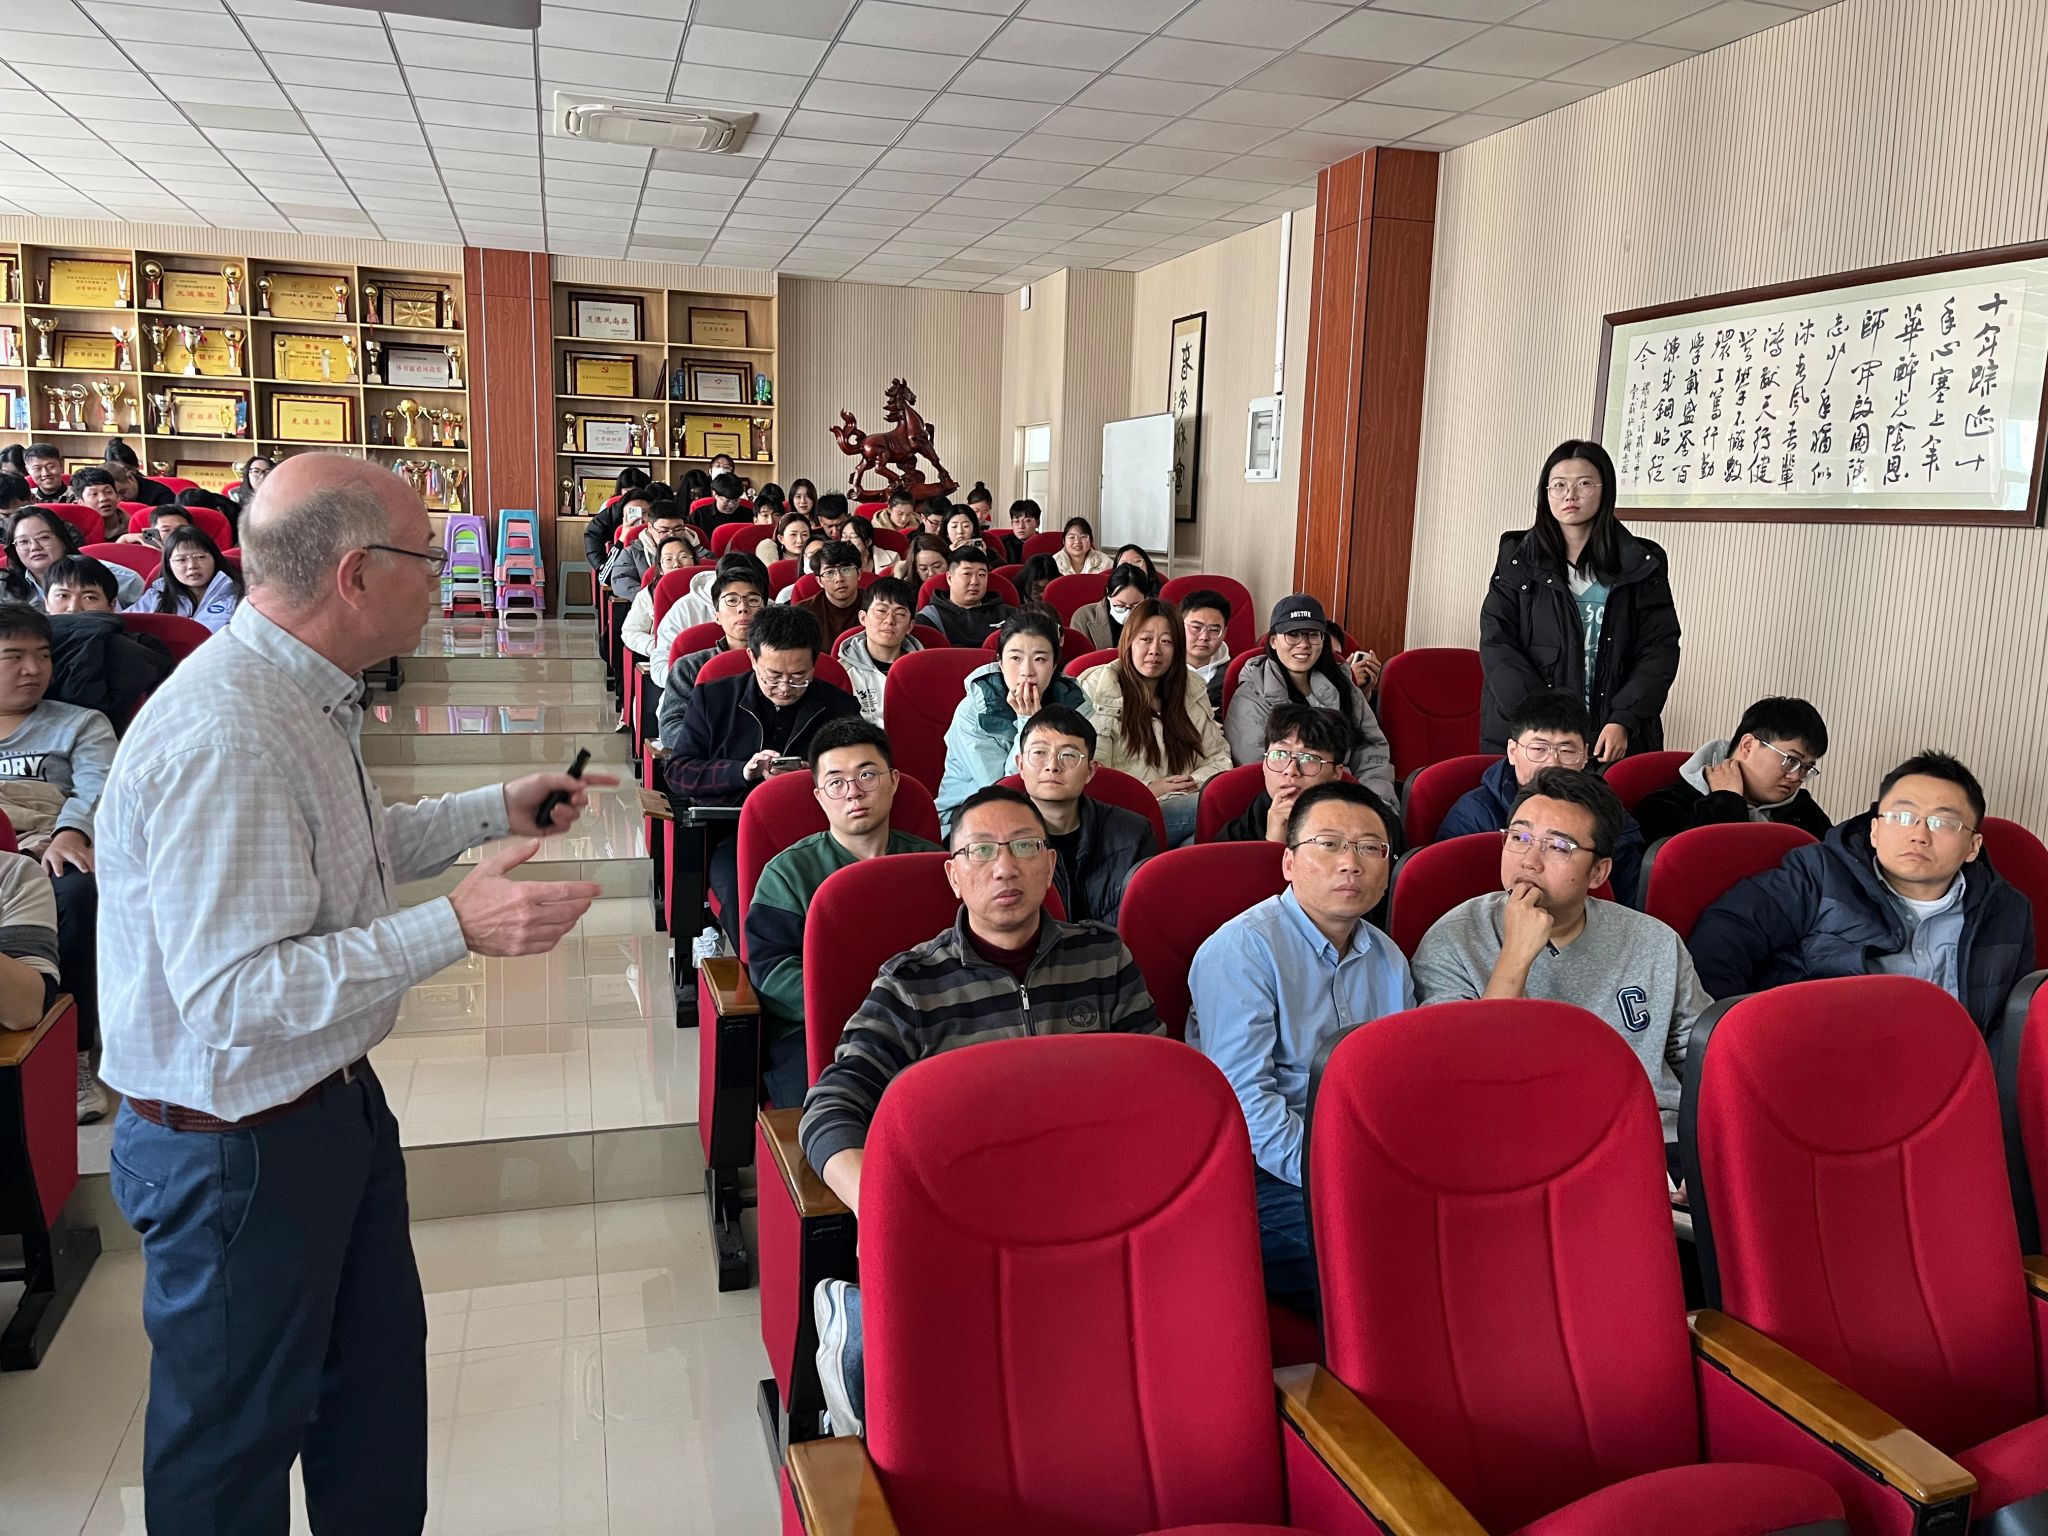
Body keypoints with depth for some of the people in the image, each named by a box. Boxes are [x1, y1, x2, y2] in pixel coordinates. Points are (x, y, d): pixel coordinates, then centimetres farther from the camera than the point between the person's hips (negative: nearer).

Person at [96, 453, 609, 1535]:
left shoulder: (296, 695, 3)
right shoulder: (225, 739, -30)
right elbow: (233, 994, -32)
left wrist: (496, 810, 13)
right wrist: (455, 929, -35)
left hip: (332, 1100, 10)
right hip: (234, 1145, -10)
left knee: (378, 1370, 25)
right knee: (237, 1427, 14)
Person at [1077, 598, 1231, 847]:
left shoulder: (1193, 690, 17)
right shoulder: (1097, 690, 1)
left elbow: (1219, 758, 18)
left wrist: (1196, 781, -4)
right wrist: (1147, 790, -13)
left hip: (1187, 804, 6)